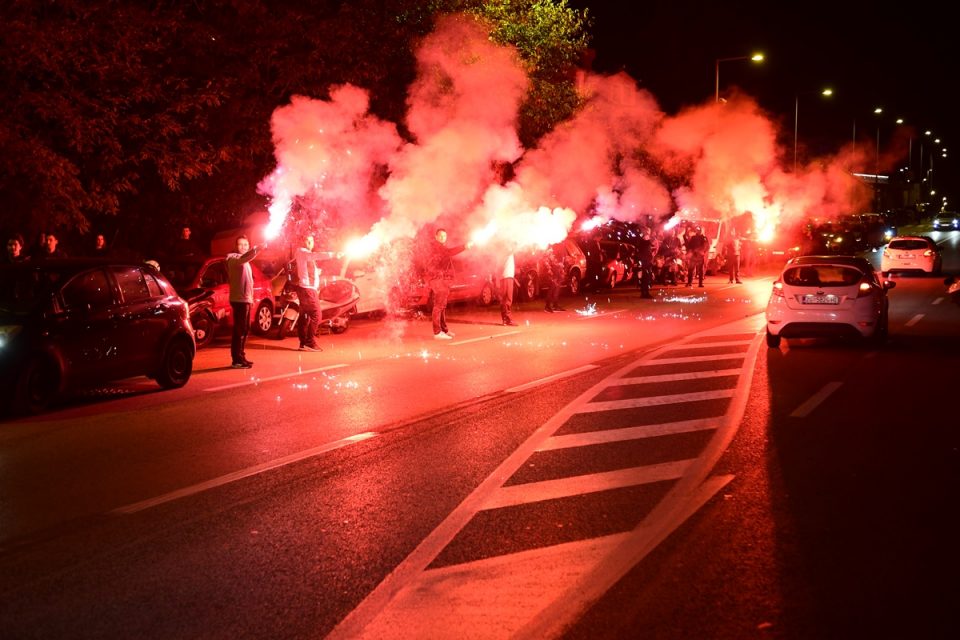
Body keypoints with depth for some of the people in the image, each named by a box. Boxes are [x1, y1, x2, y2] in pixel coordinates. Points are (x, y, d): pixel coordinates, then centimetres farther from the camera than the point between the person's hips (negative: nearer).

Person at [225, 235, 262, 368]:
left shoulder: (244, 261, 22)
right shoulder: (234, 258, -9)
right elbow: (243, 257, -35)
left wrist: (250, 298, 24)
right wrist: (257, 249, -50)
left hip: (245, 299, 10)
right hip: (239, 299, -10)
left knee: (245, 329, 14)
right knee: (239, 330, -11)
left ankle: (241, 357, 22)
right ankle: (237, 360, -11)